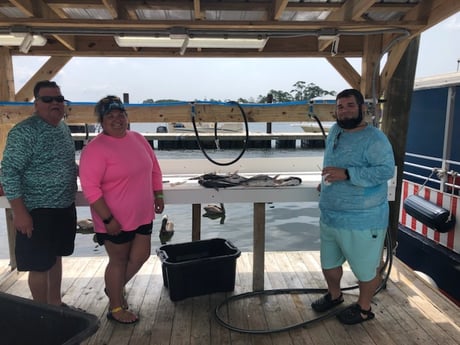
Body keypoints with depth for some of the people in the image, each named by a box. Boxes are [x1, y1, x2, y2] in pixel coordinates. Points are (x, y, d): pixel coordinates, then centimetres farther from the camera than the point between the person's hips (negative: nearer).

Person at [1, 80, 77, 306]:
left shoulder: (63, 127, 7)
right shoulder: (24, 132, -17)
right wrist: (20, 212, -21)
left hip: (65, 207, 8)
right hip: (38, 211, -8)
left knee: (56, 257, 20)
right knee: (40, 265, 4)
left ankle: (56, 304, 36)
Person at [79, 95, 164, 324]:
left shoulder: (138, 139, 5)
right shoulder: (95, 148, -17)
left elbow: (154, 169, 15)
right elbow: (90, 188, -20)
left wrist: (158, 196, 10)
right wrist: (108, 219, -21)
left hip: (142, 215, 7)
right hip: (115, 220, -7)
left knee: (140, 256, 15)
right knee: (119, 260, 8)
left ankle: (116, 287, 43)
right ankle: (115, 308, 31)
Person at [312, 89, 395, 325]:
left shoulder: (374, 138, -18)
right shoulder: (335, 130, 6)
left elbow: (386, 170, -28)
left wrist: (346, 174, -34)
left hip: (363, 220, -7)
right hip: (330, 216, 8)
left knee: (366, 267, 13)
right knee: (328, 262, 23)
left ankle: (364, 308, 36)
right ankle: (334, 295, 48)